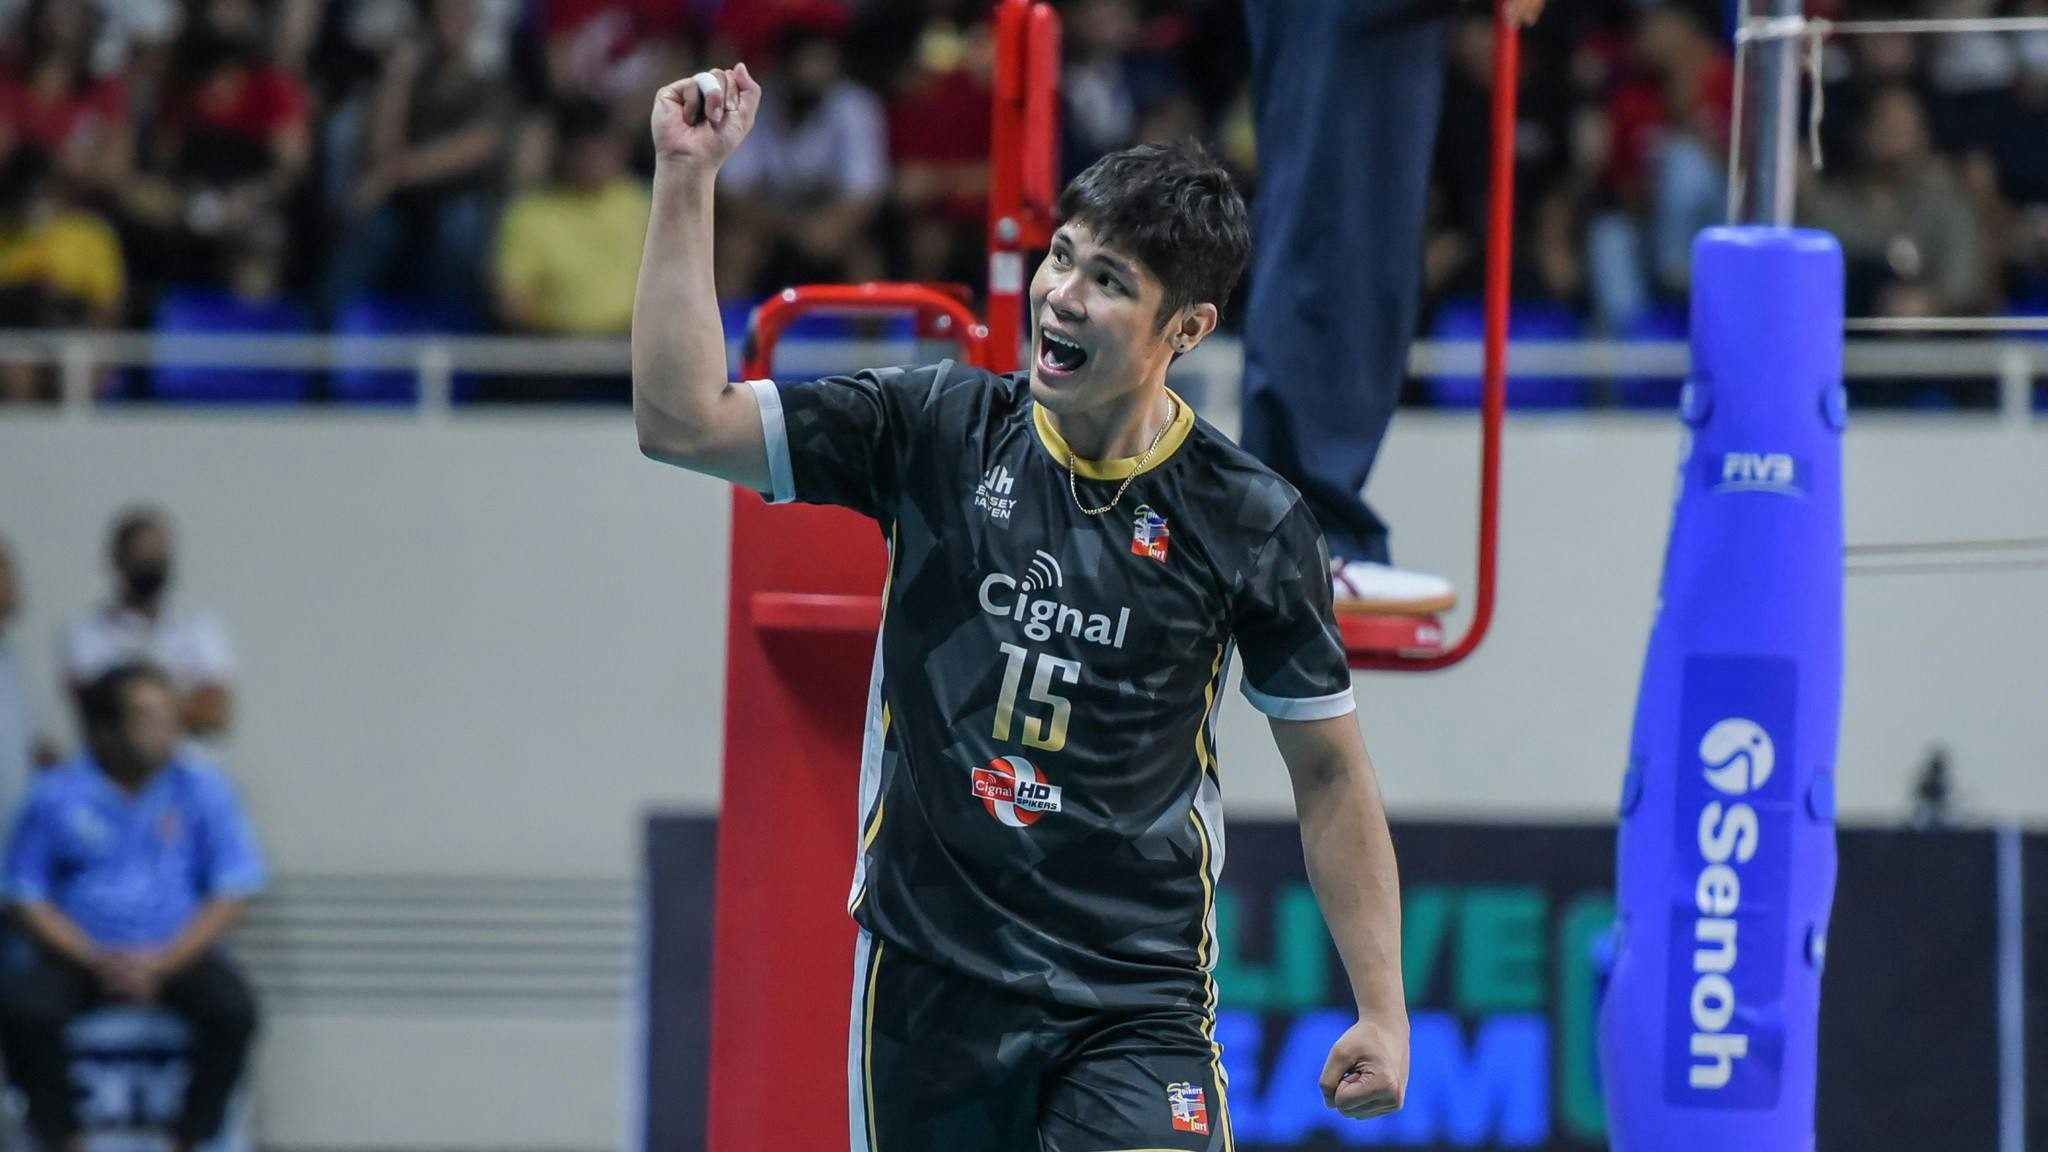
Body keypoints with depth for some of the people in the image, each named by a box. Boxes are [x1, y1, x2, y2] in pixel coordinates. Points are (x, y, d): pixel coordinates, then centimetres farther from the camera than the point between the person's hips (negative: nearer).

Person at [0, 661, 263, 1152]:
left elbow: (232, 892, 0)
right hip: (80, 958, 0)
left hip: (179, 957, 0)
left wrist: (162, 964, -12)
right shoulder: (55, 796, 1)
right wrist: (94, 960, -13)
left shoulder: (203, 791, 3)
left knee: (233, 1009, -30)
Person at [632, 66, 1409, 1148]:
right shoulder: (937, 431, 0)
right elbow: (683, 420, -6)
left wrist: (1382, 1009, 2)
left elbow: (1329, 771, 5)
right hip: (930, 978, 2)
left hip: (1136, 1005, -2)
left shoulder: (1248, 522, -3)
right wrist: (684, 181, -12)